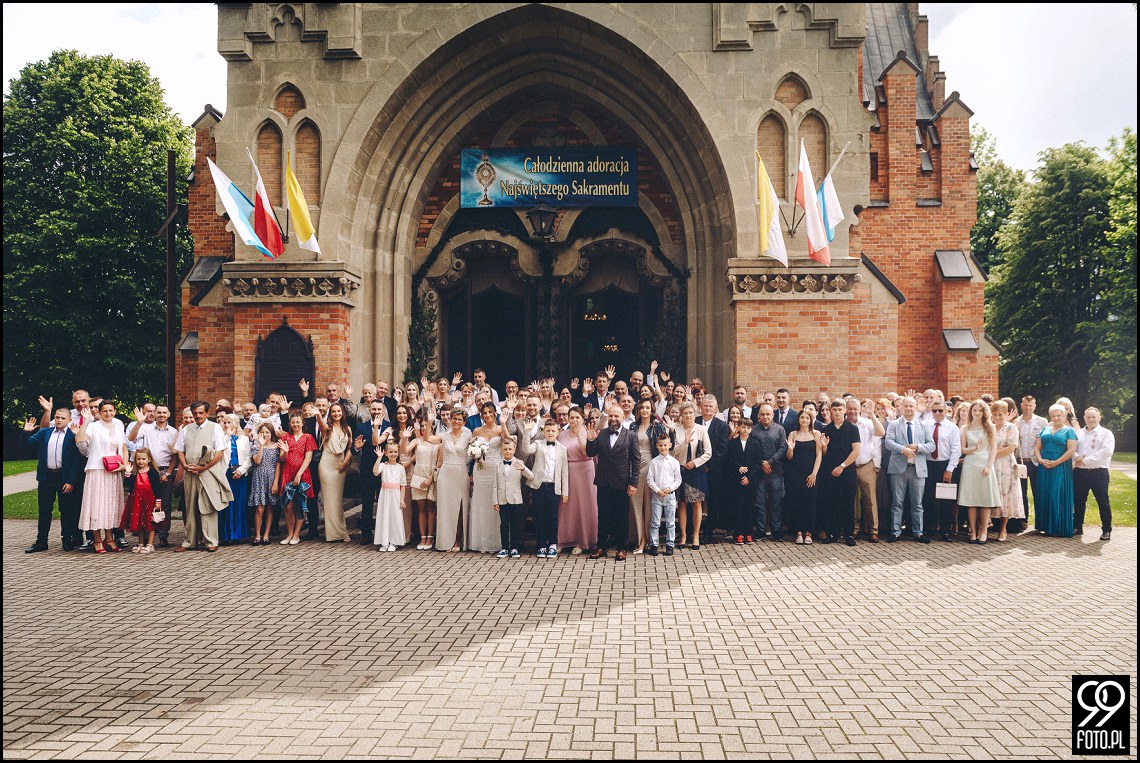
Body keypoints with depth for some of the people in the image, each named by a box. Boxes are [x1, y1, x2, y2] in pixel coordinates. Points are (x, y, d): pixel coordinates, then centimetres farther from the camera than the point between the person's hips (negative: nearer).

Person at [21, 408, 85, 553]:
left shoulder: (73, 435, -4)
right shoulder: (44, 433, 11)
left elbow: (77, 460, -9)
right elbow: (29, 445, 8)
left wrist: (71, 482, -13)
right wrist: (26, 432, -11)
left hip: (65, 479, -4)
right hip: (46, 478, 4)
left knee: (66, 511, 4)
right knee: (44, 510, 10)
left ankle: (67, 540, 15)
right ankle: (41, 542, 18)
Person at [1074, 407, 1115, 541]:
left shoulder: (1106, 434, 0)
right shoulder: (1078, 433, 14)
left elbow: (1106, 452, -13)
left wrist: (1086, 460, -16)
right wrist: (1076, 457, -14)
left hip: (1098, 473, -4)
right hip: (1080, 473, 4)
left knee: (1103, 502, 0)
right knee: (1079, 501, 10)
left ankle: (1106, 530, 10)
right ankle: (1077, 527, 21)